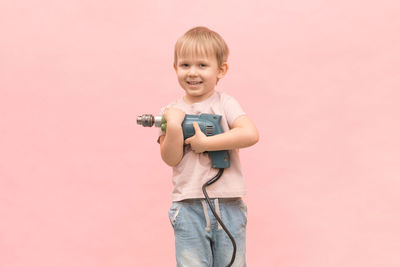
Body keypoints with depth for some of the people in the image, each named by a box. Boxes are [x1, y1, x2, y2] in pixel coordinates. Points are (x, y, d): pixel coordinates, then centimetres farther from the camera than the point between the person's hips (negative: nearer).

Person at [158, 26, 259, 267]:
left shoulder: (225, 103, 0)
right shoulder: (171, 111, 5)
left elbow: (251, 134, -17)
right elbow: (171, 158, -3)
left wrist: (204, 143, -17)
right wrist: (174, 127, -19)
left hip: (229, 204, -1)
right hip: (189, 208, 1)